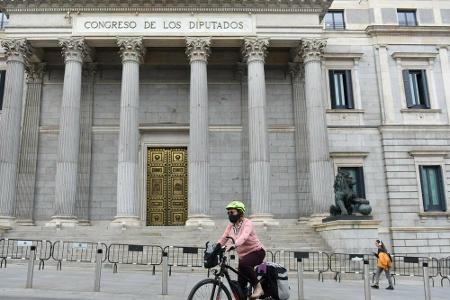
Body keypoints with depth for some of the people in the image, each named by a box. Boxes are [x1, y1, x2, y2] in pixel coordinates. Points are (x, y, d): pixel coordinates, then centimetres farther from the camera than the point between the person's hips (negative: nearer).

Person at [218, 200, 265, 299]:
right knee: (241, 285, 2)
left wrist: (233, 245, -53)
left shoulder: (247, 223, -17)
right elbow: (223, 239, -5)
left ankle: (258, 287, -20)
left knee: (243, 264, -36)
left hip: (256, 252, -7)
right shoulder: (230, 226, 3)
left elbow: (243, 237, -36)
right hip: (243, 255, 7)